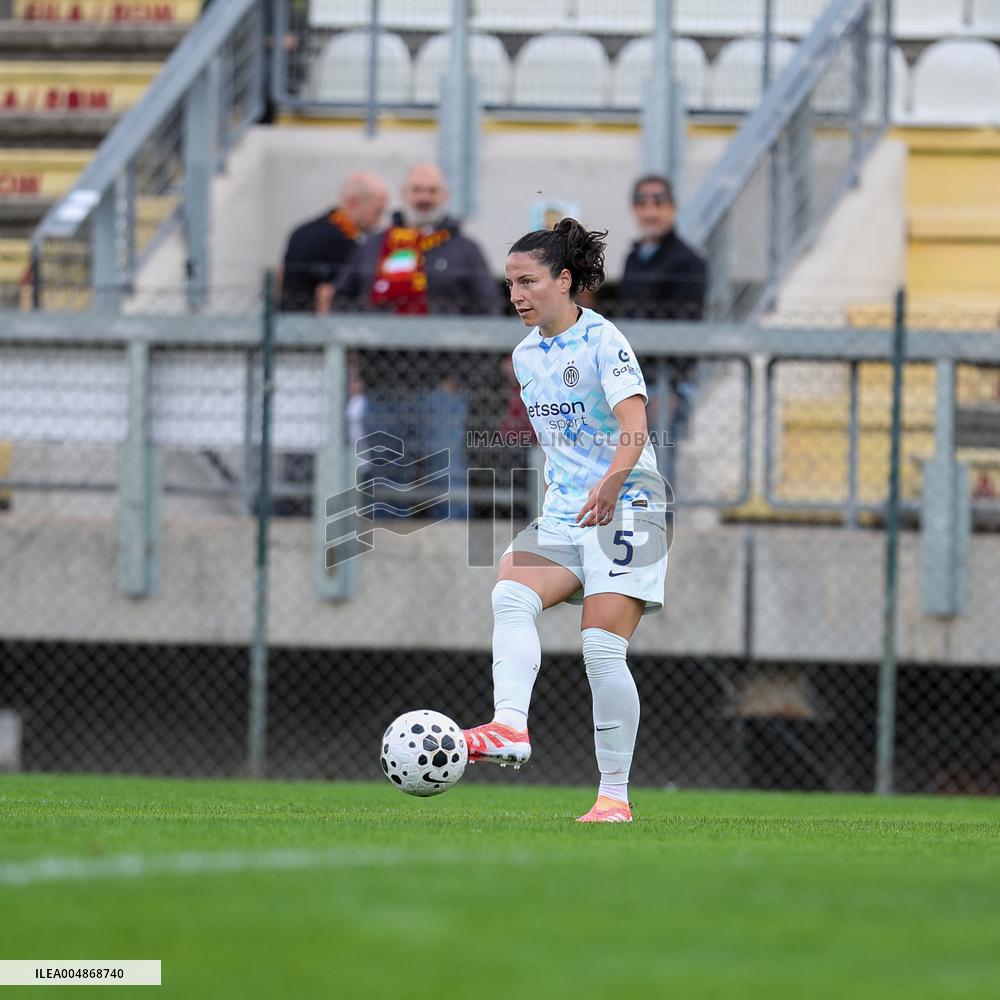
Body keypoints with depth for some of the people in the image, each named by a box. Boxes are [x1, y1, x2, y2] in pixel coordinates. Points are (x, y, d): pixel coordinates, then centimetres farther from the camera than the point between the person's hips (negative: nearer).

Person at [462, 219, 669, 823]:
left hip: (625, 508, -7)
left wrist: (612, 479, -45)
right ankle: (510, 728, -39)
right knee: (509, 597, -22)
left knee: (603, 650, -12)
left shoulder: (603, 341, -12)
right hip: (562, 513, 7)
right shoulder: (526, 355, 11)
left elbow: (634, 427, -27)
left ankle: (615, 796, -4)